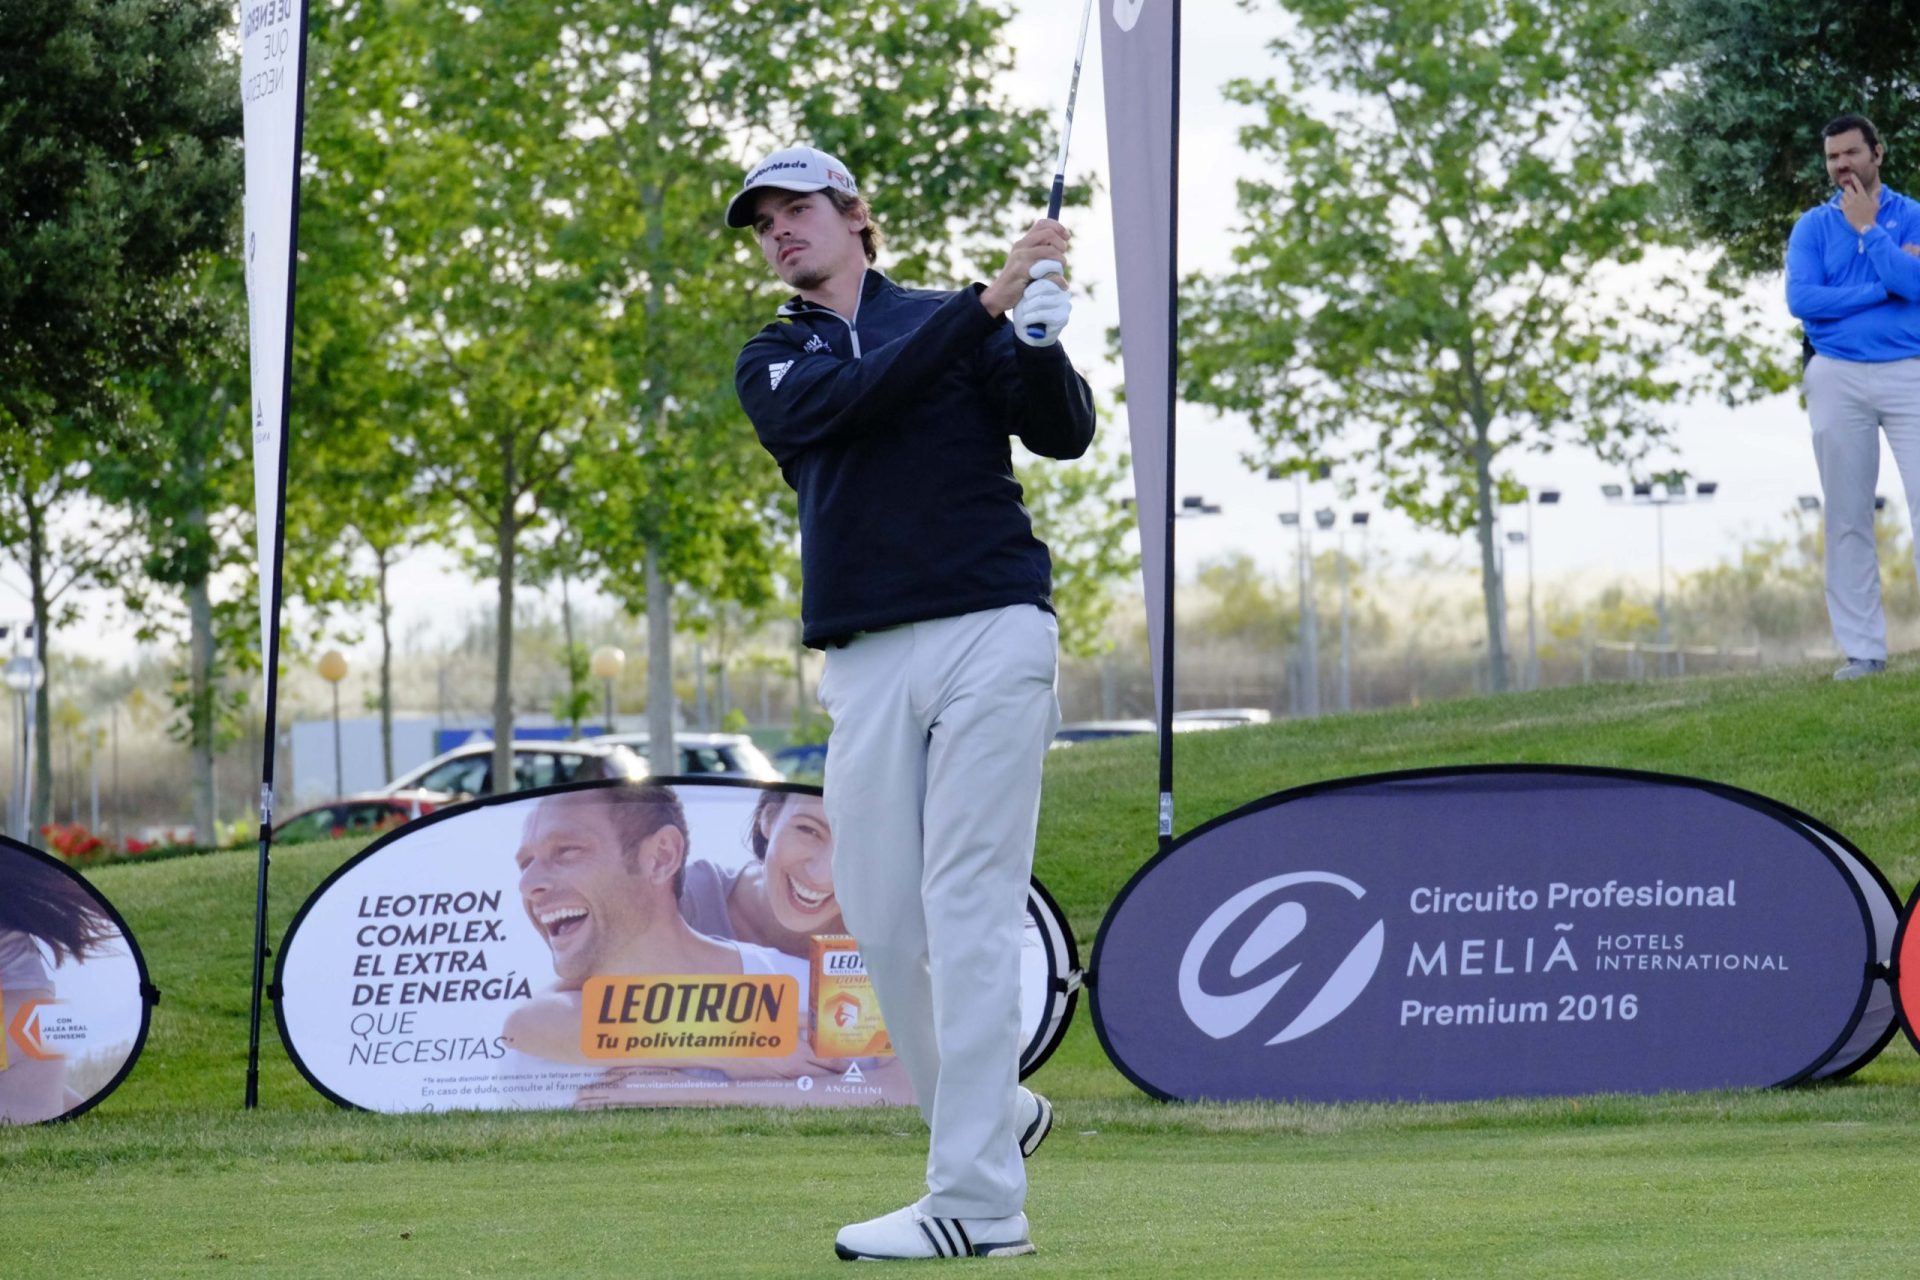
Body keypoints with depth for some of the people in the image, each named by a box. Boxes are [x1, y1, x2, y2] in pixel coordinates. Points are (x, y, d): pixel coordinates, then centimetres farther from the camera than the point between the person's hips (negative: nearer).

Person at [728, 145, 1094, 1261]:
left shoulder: (960, 324, 11)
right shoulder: (773, 362, 15)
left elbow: (1065, 434, 1)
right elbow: (832, 405, -7)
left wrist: (1040, 339, -19)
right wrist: (990, 301, -14)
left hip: (991, 633, -4)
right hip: (865, 659, 4)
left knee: (969, 913, -10)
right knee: (881, 917, 2)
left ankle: (978, 1198, -13)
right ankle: (994, 1111, 24)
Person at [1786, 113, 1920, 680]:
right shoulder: (1813, 227, 7)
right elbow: (1801, 299, -8)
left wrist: (1869, 229, -9)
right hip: (1838, 378, 1)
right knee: (1847, 519, 2)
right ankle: (1863, 649, 6)